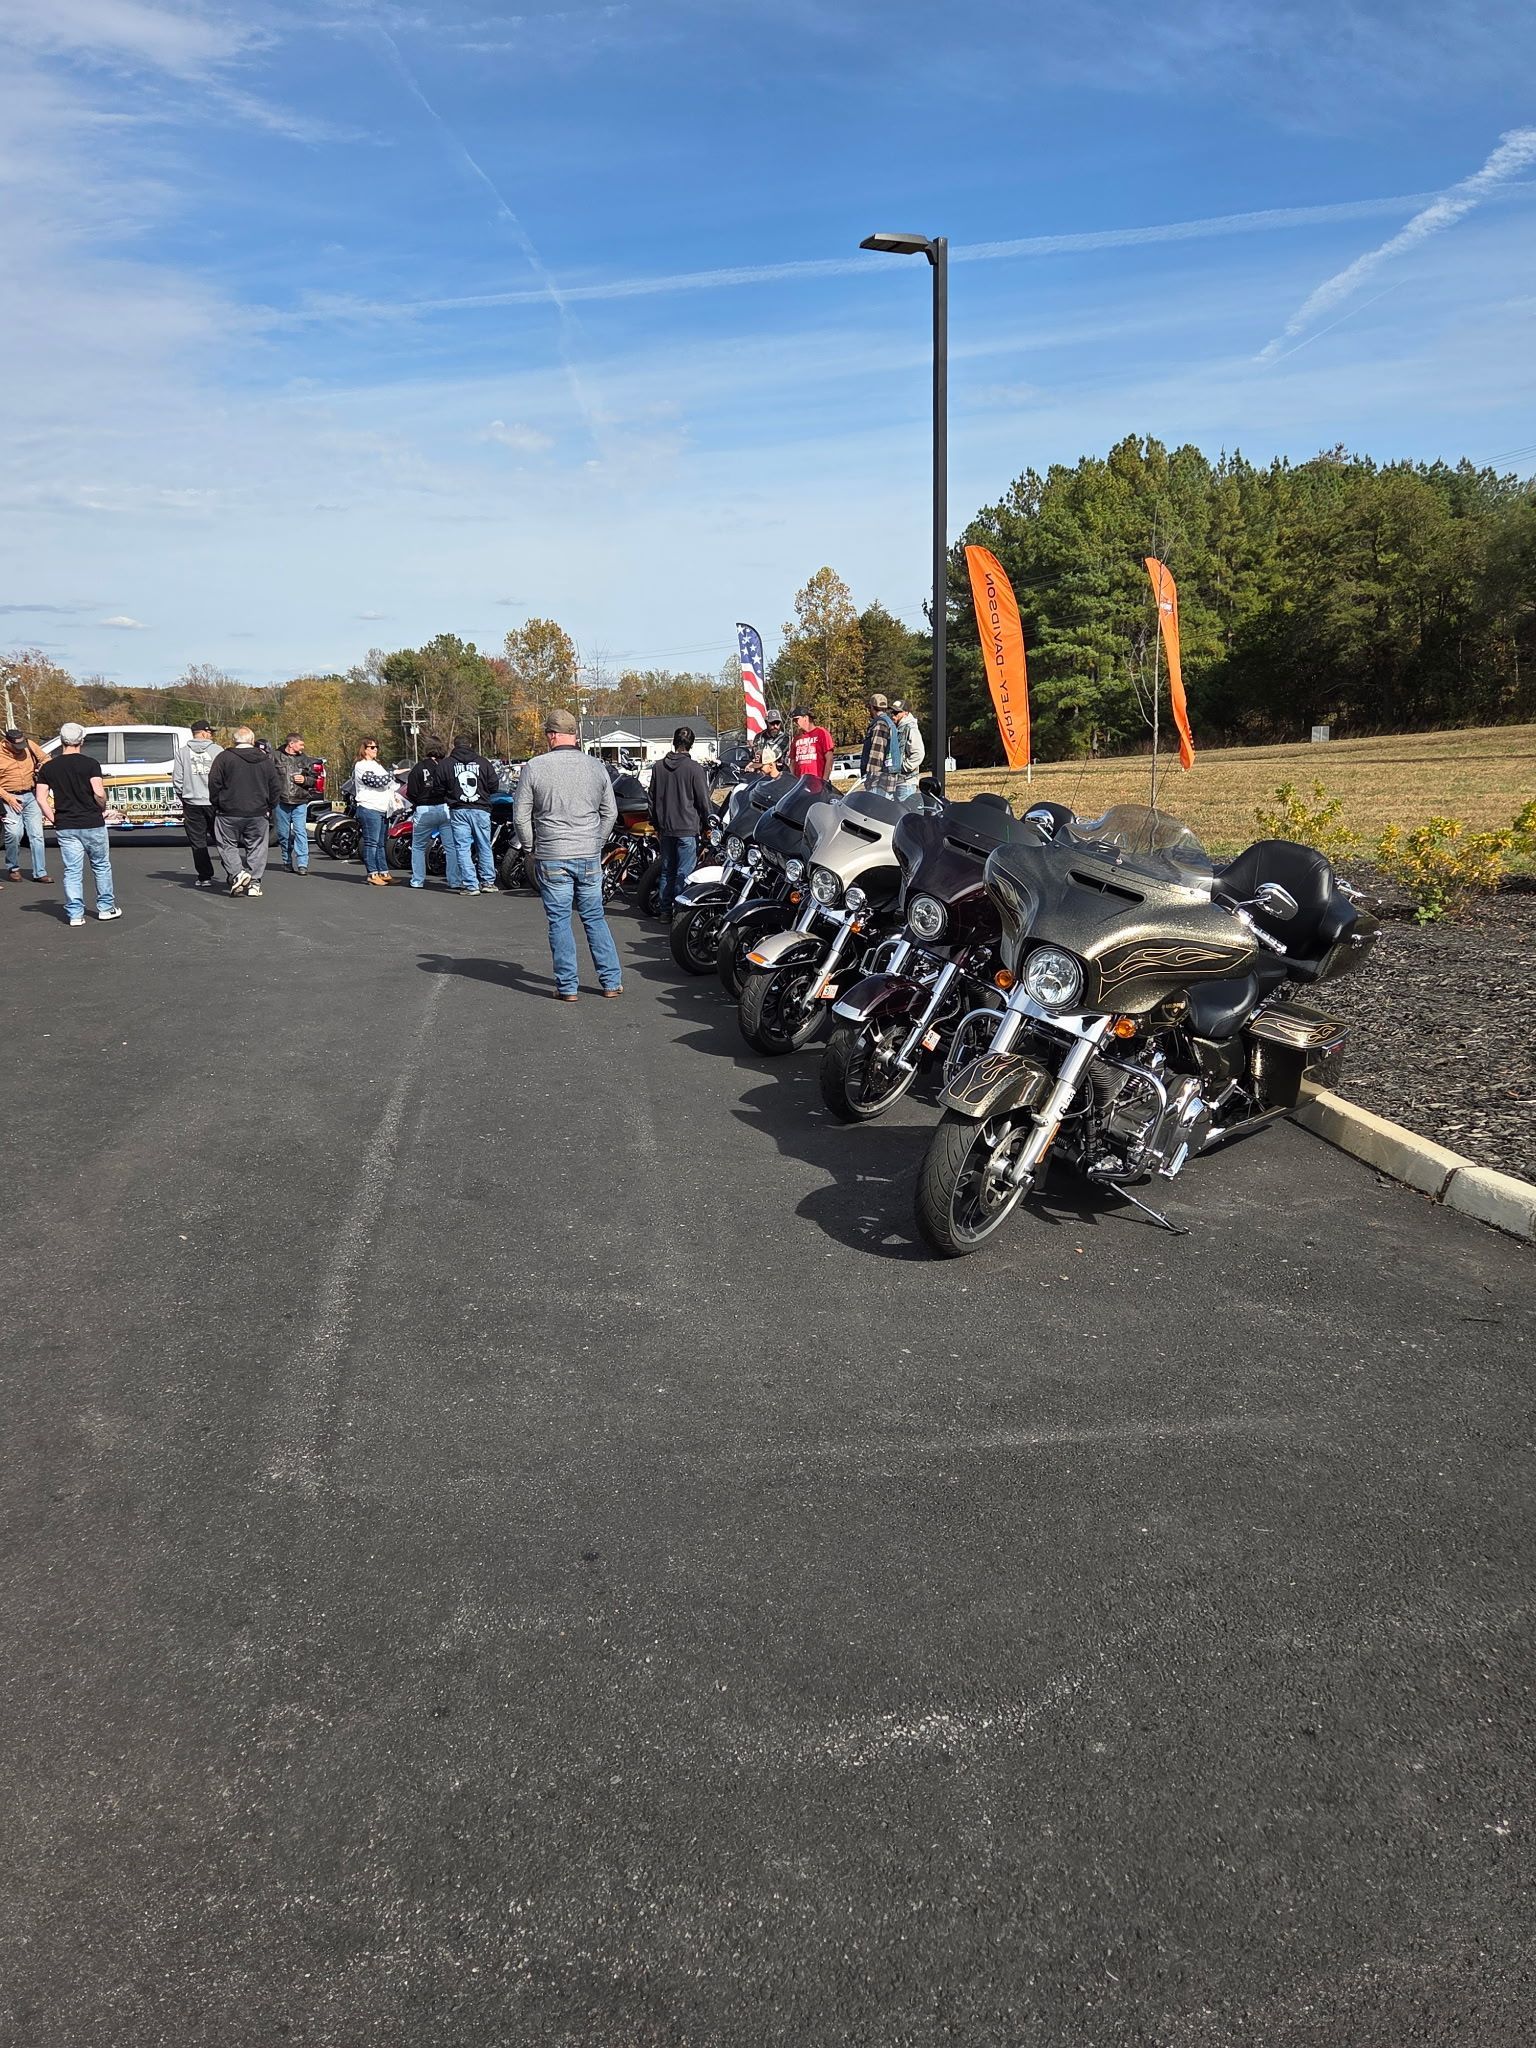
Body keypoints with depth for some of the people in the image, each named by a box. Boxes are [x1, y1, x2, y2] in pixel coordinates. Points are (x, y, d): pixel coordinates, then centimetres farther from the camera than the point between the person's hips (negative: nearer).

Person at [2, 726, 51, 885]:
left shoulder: (30, 745, 2)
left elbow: (45, 759, 17)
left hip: (31, 796, 3)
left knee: (36, 834, 0)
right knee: (14, 833, -12)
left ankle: (40, 872, 3)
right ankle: (13, 869, 9)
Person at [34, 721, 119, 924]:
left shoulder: (48, 768, 3)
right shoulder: (90, 764, -7)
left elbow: (41, 798, -3)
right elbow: (99, 792, -18)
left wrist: (54, 820, 6)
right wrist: (103, 809, 0)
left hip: (65, 827, 2)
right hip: (92, 823, -2)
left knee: (72, 871, 6)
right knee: (101, 866, 13)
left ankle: (75, 913, 5)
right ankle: (106, 908, 18)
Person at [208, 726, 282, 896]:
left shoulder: (224, 758, -4)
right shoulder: (265, 760, 5)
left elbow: (214, 784, -5)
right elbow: (276, 788, 8)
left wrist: (217, 804, 8)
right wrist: (268, 807, 19)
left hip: (229, 813, -2)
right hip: (259, 813, 2)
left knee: (227, 845, 9)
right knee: (256, 847, 9)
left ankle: (237, 873, -11)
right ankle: (254, 882, 6)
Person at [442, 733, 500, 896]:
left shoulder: (446, 764, 0)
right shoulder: (482, 762, 2)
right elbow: (494, 786, 3)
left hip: (458, 811, -1)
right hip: (480, 809, 1)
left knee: (463, 848, 1)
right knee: (484, 847, 11)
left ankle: (471, 885, -2)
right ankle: (488, 882, 14)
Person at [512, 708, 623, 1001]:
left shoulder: (535, 768, -7)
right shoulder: (596, 767, 3)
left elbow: (521, 816, -4)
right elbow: (610, 812, 11)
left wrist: (531, 847, 10)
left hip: (552, 858, -3)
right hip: (590, 858, 3)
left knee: (559, 922, 4)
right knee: (594, 917, 12)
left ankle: (567, 987, 7)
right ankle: (612, 981, 12)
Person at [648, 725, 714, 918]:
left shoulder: (659, 766, 3)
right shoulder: (695, 768, -13)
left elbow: (652, 798, 11)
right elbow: (703, 800, -9)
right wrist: (707, 825, 5)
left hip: (666, 828, 5)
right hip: (688, 828, -5)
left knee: (667, 870, 15)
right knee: (684, 872, -1)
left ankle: (665, 909, 19)